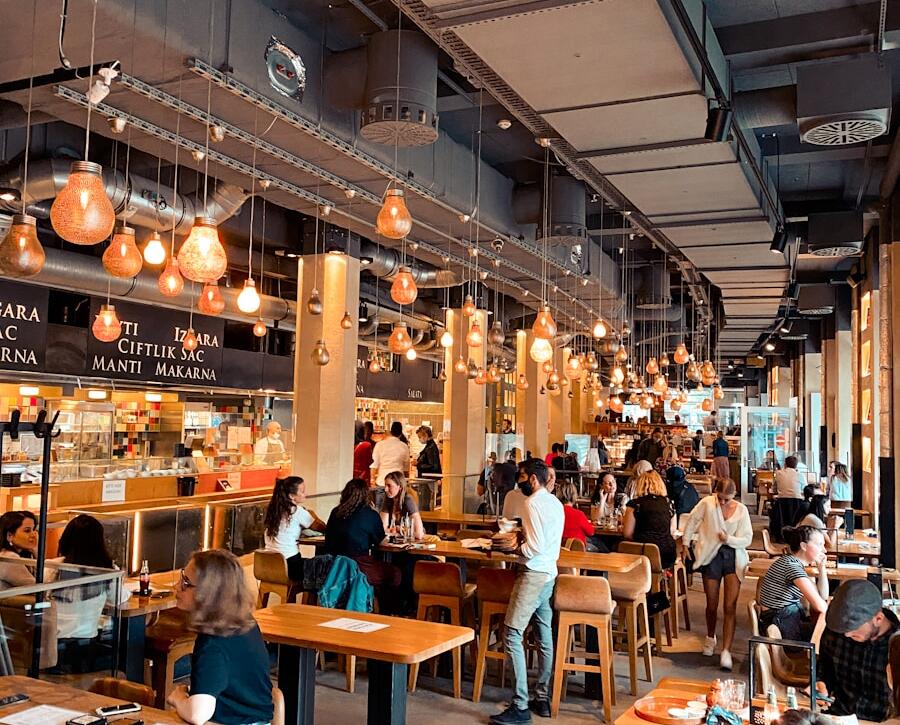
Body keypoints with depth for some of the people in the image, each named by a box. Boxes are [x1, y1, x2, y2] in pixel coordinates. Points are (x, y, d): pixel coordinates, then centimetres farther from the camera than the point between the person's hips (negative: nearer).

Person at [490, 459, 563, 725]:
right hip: (549, 571, 10)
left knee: (513, 634, -8)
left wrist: (516, 548, -4)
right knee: (544, 636, 13)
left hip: (534, 573, -10)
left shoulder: (533, 503, -14)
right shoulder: (556, 503, 13)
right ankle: (542, 698, 20)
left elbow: (535, 548, -20)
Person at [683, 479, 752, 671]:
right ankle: (710, 638, 38)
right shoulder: (707, 503, -7)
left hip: (733, 557, 0)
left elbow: (747, 539, -1)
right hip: (711, 556, 0)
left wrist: (729, 539, -19)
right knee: (712, 605, 10)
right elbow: (692, 522, 5)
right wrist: (686, 544, 7)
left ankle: (726, 652, -6)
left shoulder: (741, 510, -3)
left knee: (730, 607, -8)